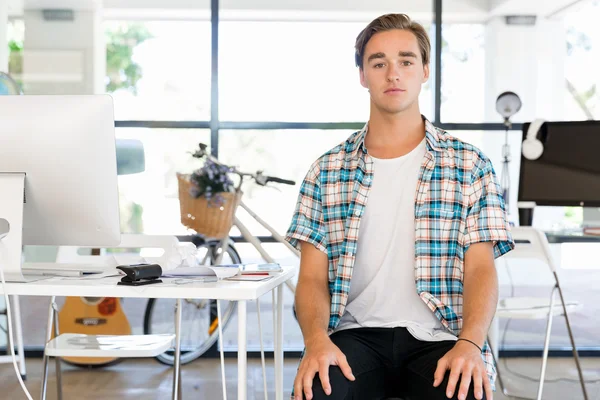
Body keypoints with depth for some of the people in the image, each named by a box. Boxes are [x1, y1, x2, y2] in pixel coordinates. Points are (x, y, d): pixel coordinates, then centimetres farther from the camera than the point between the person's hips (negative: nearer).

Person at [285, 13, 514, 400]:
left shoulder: (471, 165, 7)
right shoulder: (328, 170, 9)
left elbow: (481, 269, 0)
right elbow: (312, 276, 4)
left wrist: (469, 343, -19)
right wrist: (316, 339, -16)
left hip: (438, 336, 0)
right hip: (356, 334, 0)